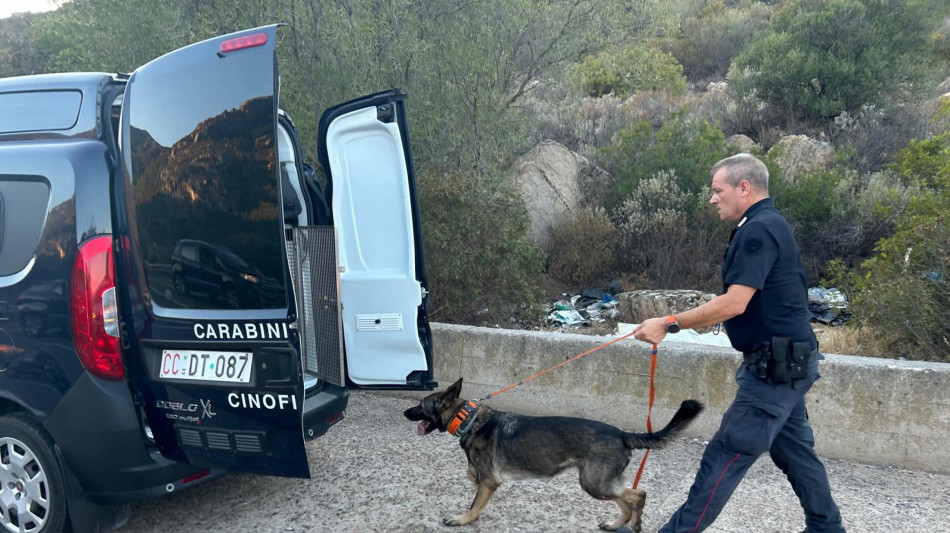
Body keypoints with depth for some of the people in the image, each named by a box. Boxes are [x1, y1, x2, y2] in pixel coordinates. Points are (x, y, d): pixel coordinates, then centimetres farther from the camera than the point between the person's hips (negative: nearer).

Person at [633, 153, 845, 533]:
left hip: (776, 365, -10)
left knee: (727, 453, -5)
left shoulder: (758, 229, -19)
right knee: (793, 449, 19)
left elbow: (734, 303, -26)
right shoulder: (768, 225, 14)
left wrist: (669, 324, -21)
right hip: (785, 361, 10)